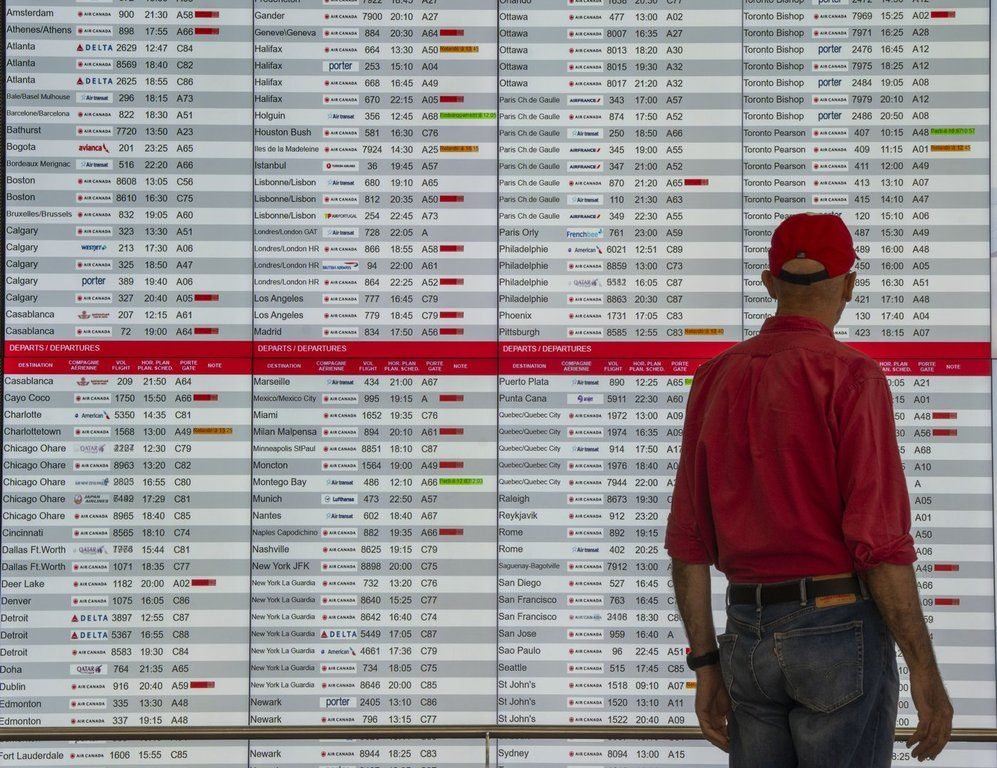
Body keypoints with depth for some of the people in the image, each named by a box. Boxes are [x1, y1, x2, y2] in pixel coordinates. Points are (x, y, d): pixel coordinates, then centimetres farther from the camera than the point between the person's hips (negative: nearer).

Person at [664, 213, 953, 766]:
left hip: (747, 636, 6)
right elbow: (878, 538, -17)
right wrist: (925, 674, -11)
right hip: (839, 631, -5)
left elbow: (687, 539, 6)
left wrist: (706, 663, 11)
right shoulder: (848, 375, -11)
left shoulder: (715, 378, 6)